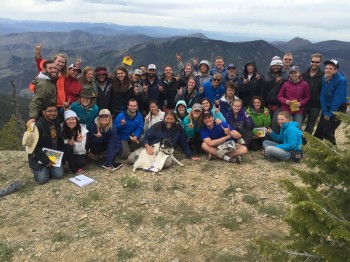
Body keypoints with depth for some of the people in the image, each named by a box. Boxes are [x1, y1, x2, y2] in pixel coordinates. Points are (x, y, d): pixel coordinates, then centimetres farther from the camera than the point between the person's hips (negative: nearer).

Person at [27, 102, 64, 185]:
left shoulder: (57, 122, 2)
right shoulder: (38, 125, -21)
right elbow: (34, 147, -21)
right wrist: (46, 161, -20)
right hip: (39, 158, -5)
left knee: (59, 175, -13)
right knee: (42, 179, -18)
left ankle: (48, 168, 19)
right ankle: (37, 169, 16)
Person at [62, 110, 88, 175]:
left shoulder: (82, 129, -17)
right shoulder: (63, 129, -13)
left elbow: (81, 149, -19)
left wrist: (78, 142, -40)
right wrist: (68, 142, -33)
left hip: (79, 153, -2)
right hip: (68, 153, 2)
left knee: (80, 162, -33)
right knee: (67, 147, -31)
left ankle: (77, 166, 6)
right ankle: (74, 169, -14)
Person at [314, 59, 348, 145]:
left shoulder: (341, 80, -20)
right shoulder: (324, 79, -1)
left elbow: (338, 99, -21)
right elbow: (323, 96, -1)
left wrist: (331, 113, -18)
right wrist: (325, 112, -7)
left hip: (338, 109, -6)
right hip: (327, 107, 6)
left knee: (328, 131, -10)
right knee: (319, 130, 5)